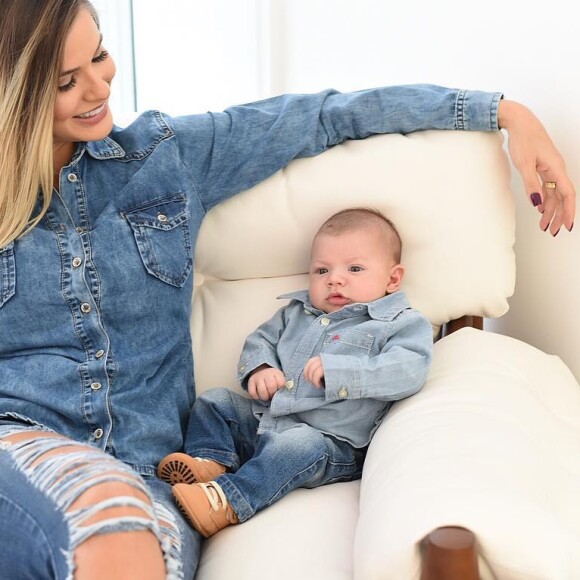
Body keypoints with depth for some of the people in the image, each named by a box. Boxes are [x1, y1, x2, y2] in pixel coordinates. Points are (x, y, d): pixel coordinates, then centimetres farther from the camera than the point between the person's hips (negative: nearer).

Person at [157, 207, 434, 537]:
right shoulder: (297, 312, 19)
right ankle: (212, 463, -19)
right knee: (214, 402, 3)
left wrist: (337, 369, -25)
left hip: (331, 443, -7)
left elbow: (408, 372, -16)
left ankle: (226, 502, -47)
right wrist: (259, 369, -1)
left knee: (297, 445, -36)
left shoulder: (403, 324, 0)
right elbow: (261, 339, 25)